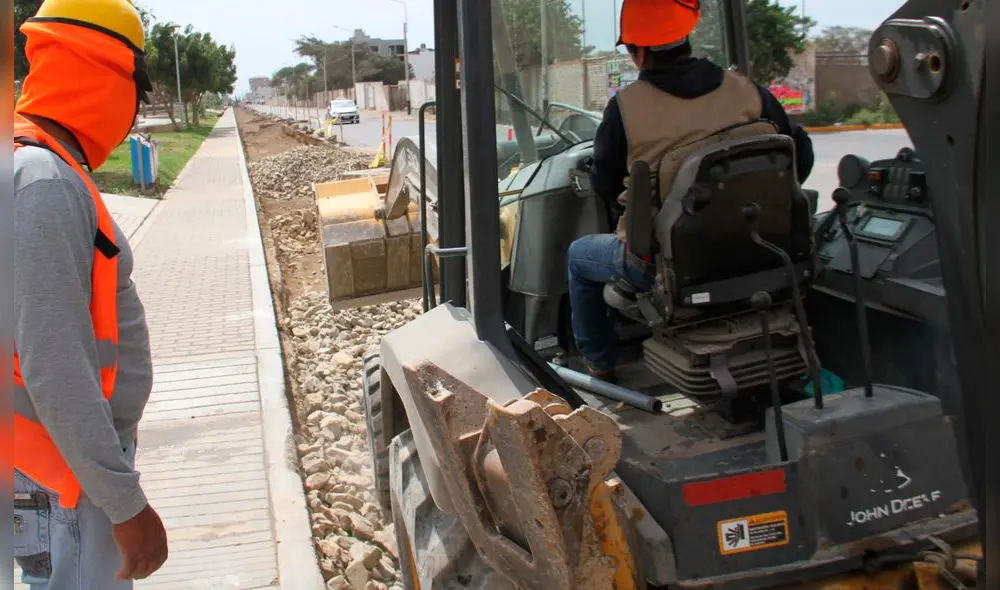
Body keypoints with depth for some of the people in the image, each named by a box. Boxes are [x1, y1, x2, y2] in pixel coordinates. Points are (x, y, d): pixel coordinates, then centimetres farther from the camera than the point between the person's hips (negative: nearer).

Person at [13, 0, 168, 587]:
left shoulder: (47, 171, 7)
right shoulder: (44, 185, -23)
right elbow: (53, 370, -27)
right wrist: (127, 504, -22)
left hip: (91, 451, 9)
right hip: (69, 477, -9)